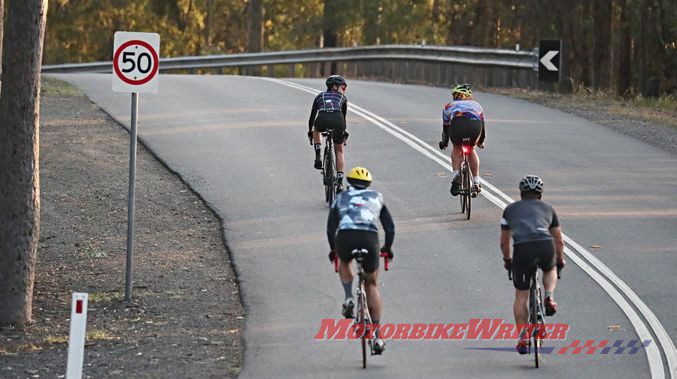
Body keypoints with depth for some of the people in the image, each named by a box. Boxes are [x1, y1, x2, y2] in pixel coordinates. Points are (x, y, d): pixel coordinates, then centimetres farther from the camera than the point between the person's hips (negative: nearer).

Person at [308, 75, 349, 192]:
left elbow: (312, 115, 34)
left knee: (317, 130, 40)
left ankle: (318, 157, 21)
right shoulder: (343, 98, 28)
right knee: (339, 151, 20)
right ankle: (340, 183, 14)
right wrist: (344, 133, 46)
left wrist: (310, 132, 47)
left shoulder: (320, 96, 30)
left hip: (322, 120, 1)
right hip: (337, 120, -1)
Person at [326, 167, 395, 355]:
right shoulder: (376, 197, 29)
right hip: (370, 239, 0)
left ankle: (349, 298, 12)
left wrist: (333, 249, 42)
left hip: (345, 237, 0)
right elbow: (390, 227, 28)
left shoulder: (341, 197, 27)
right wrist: (387, 248, 44)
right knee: (372, 284, 19)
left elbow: (331, 228, 26)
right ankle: (377, 336, 13)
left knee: (344, 261, 37)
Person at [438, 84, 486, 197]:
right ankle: (476, 183, 25)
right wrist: (481, 142, 66)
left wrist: (444, 142, 62)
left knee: (456, 148, 27)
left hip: (458, 122, -1)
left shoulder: (449, 106, 37)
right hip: (475, 123, 2)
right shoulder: (476, 105, 40)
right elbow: (482, 124, 50)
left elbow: (445, 127, 45)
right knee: (472, 149, 28)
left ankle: (456, 176, 7)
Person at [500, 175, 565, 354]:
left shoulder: (511, 209, 27)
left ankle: (523, 337, 6)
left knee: (521, 296, 11)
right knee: (550, 270, 35)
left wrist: (507, 260, 50)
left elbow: (504, 242, 33)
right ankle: (549, 296, 7)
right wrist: (560, 260, 50)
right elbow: (559, 240, 34)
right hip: (546, 246, 1)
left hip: (522, 248, -1)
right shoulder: (548, 208, 28)